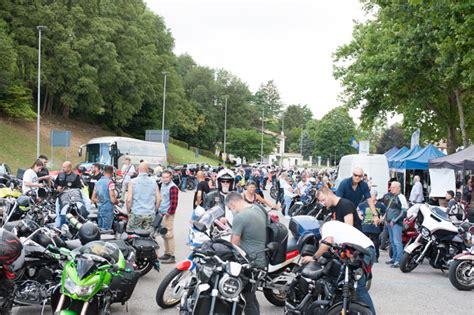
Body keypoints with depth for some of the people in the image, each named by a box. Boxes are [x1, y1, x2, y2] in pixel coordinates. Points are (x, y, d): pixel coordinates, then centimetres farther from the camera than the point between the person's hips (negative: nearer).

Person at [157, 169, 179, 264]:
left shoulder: (172, 187, -15)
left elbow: (174, 202, -21)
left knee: (169, 235, -8)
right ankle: (167, 253, 26)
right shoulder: (163, 185, 15)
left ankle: (172, 256, -5)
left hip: (168, 214, -10)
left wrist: (169, 212, -18)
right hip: (162, 213, 10)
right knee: (164, 234, 16)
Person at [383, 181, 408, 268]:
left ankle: (399, 261, -13)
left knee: (397, 242, -12)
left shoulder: (400, 197, -11)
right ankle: (394, 258, 25)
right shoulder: (389, 196, 15)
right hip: (389, 222, 9)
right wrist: (386, 218, 21)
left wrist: (394, 220, -16)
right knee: (392, 241, 15)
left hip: (397, 223, -9)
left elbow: (404, 211, -16)